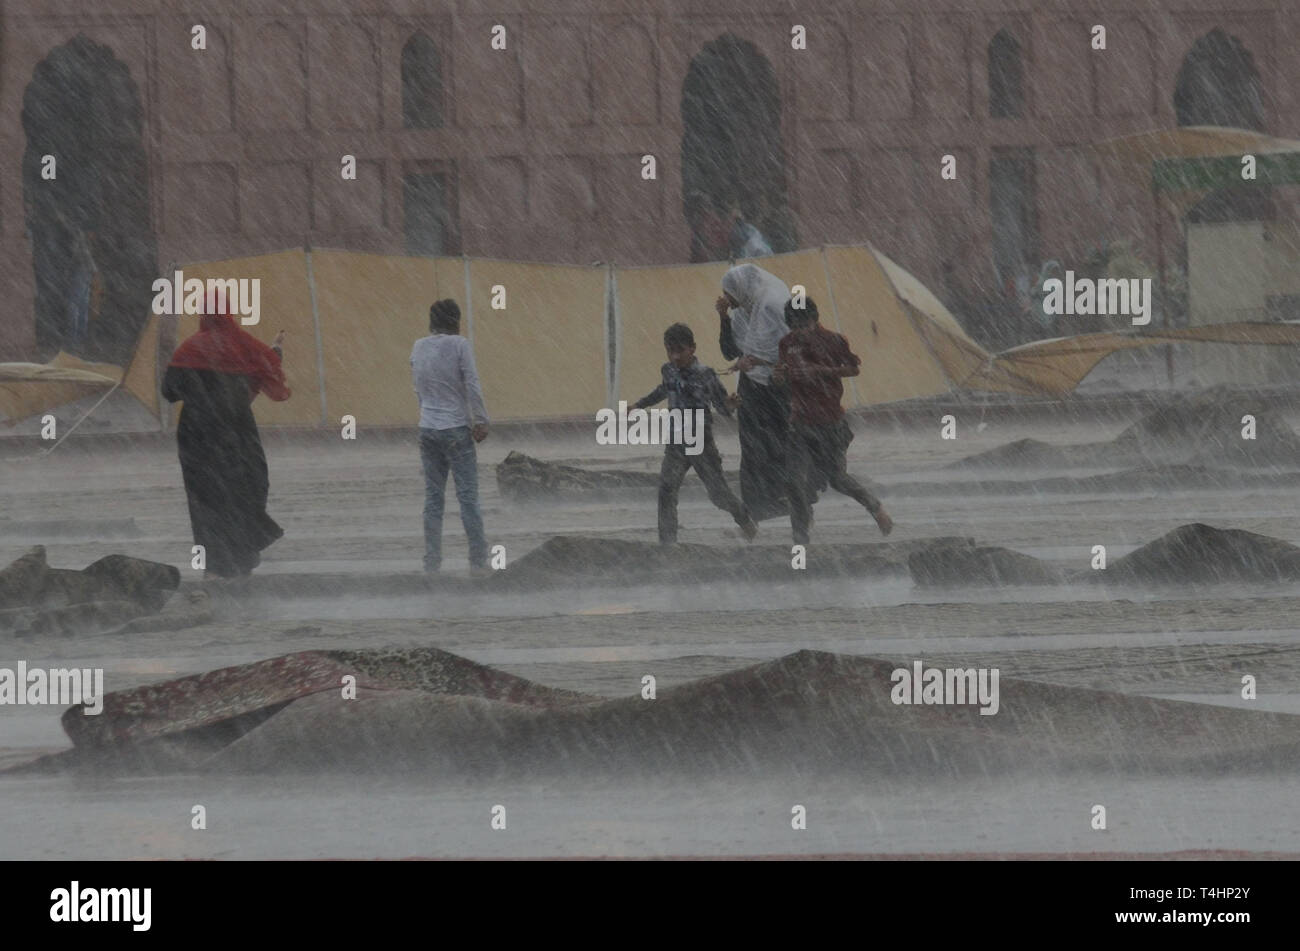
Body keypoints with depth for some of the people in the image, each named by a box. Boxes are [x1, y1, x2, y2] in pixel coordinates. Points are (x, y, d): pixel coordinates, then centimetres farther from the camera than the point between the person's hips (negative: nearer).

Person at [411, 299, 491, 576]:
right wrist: (480, 421, -7)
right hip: (456, 429, -5)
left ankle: (431, 561, 8)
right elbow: (472, 384, -12)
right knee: (468, 496, -2)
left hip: (427, 428, 5)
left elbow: (418, 386, 12)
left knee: (433, 496, 9)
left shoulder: (418, 347, 6)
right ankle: (478, 561, -2)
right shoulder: (459, 345, -10)